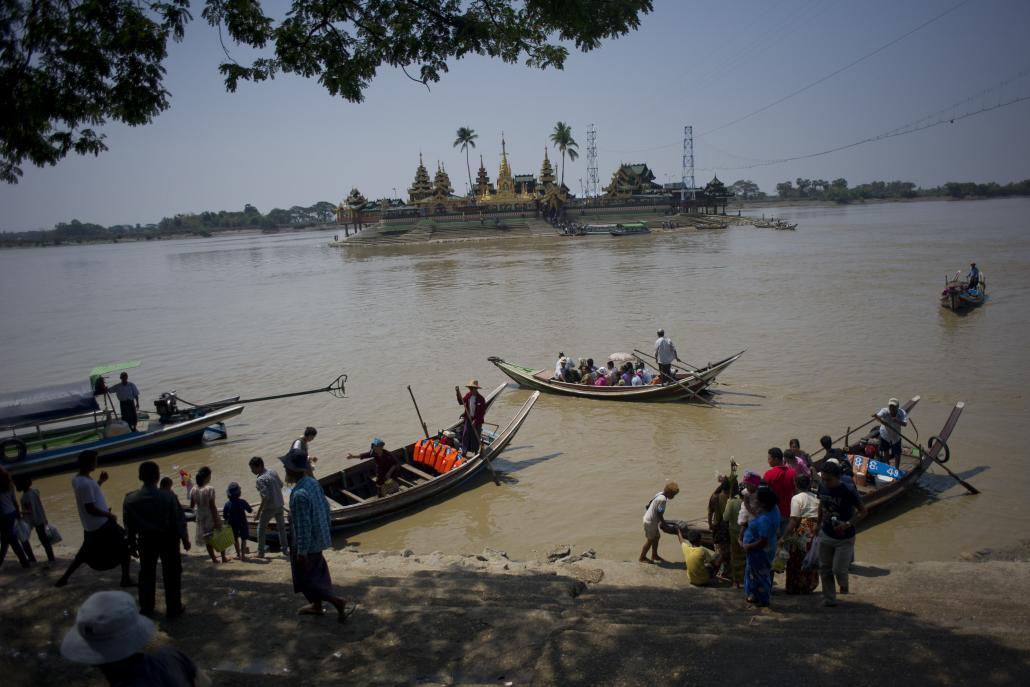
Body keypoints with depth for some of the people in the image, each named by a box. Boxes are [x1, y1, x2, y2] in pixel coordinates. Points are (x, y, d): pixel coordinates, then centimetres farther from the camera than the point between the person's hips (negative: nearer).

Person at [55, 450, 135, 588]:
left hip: (90, 526, 9)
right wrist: (109, 515, -15)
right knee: (124, 547, 3)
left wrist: (100, 481, 12)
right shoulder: (85, 483, -25)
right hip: (102, 524, -9)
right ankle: (126, 579, 7)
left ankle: (64, 578, 26)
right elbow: (90, 508, -25)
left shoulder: (76, 479, 4)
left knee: (85, 553, 24)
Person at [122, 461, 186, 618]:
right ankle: (173, 608, 17)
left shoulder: (130, 499, -12)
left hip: (146, 540, 2)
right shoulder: (169, 497, -20)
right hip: (167, 539, -2)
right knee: (171, 574, 11)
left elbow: (129, 525, -3)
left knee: (146, 573, 20)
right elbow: (176, 521, -14)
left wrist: (132, 542, 11)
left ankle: (146, 608, 30)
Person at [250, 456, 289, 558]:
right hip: (279, 504, 7)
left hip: (269, 507, -7)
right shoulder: (273, 471, -1)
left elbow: (265, 497, -27)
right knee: (281, 527, 21)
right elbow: (281, 485, 11)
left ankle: (260, 552, 13)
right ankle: (284, 549, 28)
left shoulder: (261, 479, -23)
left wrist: (259, 511, -19)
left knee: (261, 528, 10)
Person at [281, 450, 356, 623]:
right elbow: (326, 507, 8)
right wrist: (325, 529, 21)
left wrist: (302, 552, -19)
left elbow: (303, 525, -27)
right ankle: (317, 605, 40)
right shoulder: (314, 482, -3)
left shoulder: (299, 494, -30)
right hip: (319, 538, 9)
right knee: (316, 573, 24)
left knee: (306, 579, 7)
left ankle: (339, 602, 5)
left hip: (308, 542, -9)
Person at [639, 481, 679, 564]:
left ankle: (654, 555, 33)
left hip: (650, 520, 9)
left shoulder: (660, 494, 3)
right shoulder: (663, 499, -26)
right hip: (650, 522, -9)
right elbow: (660, 514, -23)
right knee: (650, 539, 5)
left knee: (657, 537, 19)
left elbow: (647, 506, 12)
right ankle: (642, 557, 18)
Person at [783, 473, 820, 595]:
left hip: (802, 531, -6)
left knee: (796, 561, 5)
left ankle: (795, 588, 10)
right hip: (816, 531, 6)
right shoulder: (817, 498, 11)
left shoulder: (797, 498, -8)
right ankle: (809, 587, 23)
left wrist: (784, 536, -15)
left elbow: (794, 520, -15)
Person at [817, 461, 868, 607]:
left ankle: (843, 583, 29)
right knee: (825, 569, 9)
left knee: (838, 569, -6)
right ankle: (829, 599, 24)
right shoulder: (822, 489, -6)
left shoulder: (847, 493, -22)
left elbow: (863, 511, -13)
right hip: (826, 535, 5)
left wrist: (848, 524, -25)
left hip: (845, 538, -5)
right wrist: (820, 523, 12)